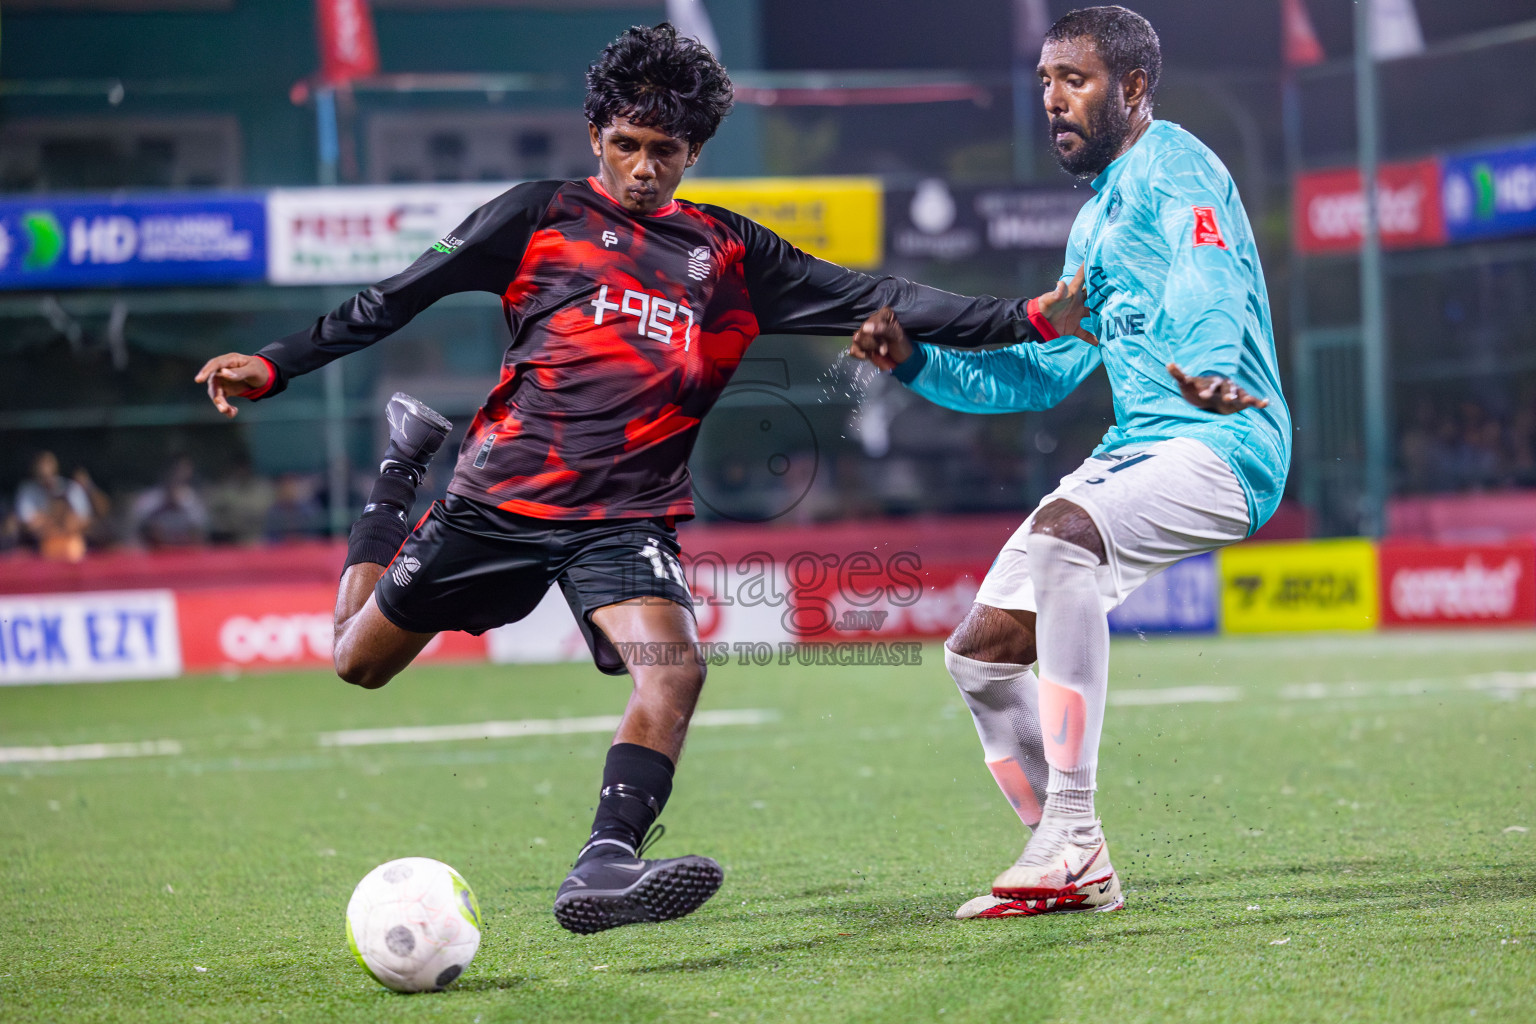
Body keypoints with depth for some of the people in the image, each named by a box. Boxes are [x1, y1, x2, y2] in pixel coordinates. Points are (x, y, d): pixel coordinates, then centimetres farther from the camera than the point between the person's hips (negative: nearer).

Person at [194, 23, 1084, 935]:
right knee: (359, 662, 13)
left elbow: (869, 300, 5)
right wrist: (276, 367, -1)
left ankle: (602, 870, -35)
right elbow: (400, 298, 4)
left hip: (626, 518, 1)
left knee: (675, 670, -27)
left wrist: (1026, 318, -2)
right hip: (501, 495, 0)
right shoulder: (543, 216, 2)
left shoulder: (731, 255, 8)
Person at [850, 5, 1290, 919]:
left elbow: (1206, 286, -29)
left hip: (1219, 446, -10)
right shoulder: (1096, 221, 24)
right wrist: (919, 362, 15)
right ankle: (1073, 872, 14)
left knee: (1062, 530, -37)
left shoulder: (1174, 169, -7)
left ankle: (1072, 838, -38)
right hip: (1134, 450, 10)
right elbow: (1042, 372, 29)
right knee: (982, 649, 4)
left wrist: (1202, 366, -50)